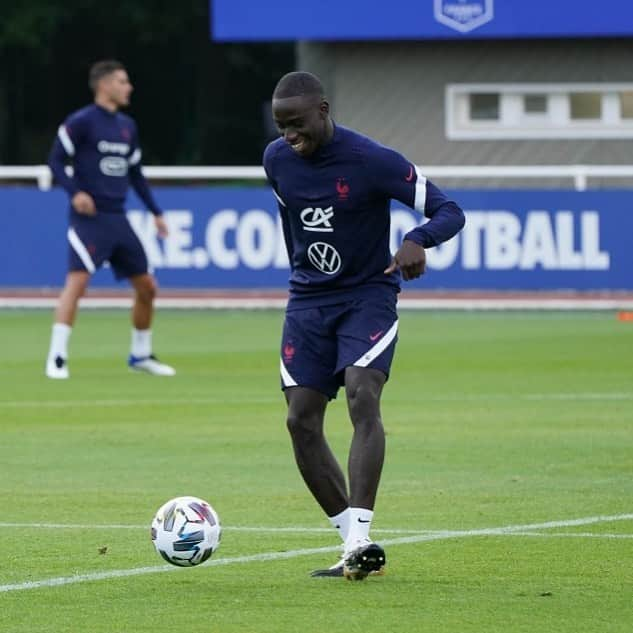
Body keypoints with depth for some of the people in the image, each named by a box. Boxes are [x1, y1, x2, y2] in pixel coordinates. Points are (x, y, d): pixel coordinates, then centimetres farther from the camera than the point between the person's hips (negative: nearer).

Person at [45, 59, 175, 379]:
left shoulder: (127, 126, 15)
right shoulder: (81, 122, -6)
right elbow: (56, 160, -8)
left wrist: (156, 212, 20)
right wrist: (75, 192, -23)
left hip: (118, 218, 7)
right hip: (89, 218, -7)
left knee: (146, 287, 9)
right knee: (77, 280, -21)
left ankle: (141, 355, 26)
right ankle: (57, 358, -20)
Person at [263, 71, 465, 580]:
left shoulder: (371, 161, -17)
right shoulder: (277, 160, 0)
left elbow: (449, 210, -16)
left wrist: (418, 241, -36)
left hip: (368, 295, -5)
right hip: (308, 302, 5)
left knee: (362, 397, -25)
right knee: (301, 421, -4)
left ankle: (360, 541, -29)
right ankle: (353, 546, 4)